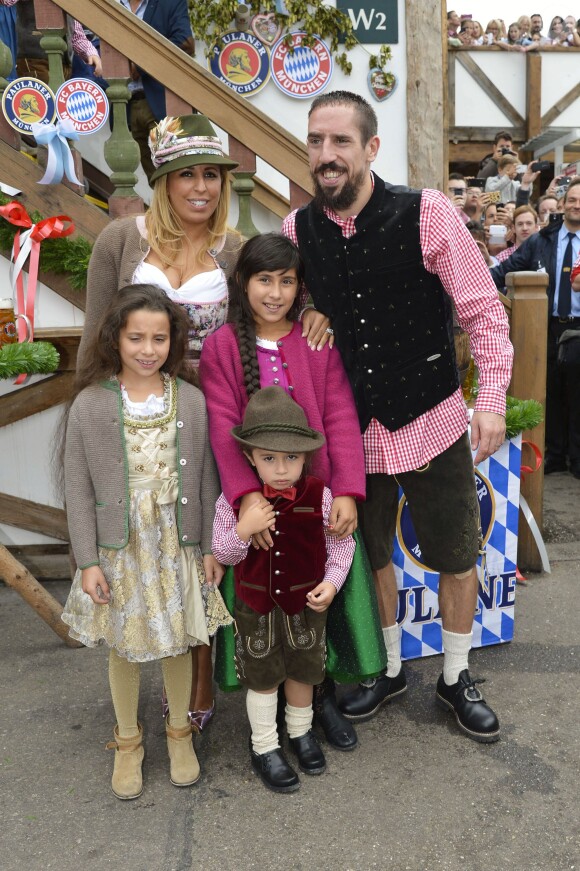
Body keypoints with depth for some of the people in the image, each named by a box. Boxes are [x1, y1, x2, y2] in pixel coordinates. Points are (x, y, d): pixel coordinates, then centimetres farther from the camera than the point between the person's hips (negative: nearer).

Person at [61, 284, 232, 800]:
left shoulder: (190, 400, -5)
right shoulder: (90, 404, -8)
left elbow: (206, 480, 0)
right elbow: (78, 488, -5)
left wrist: (210, 547, 0)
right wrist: (88, 560, -8)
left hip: (176, 545, 1)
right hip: (119, 549, 0)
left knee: (178, 642, 14)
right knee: (123, 647, 14)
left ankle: (179, 731, 39)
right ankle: (128, 741, 37)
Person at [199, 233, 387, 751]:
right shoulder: (221, 346, -2)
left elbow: (340, 419, -5)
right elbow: (223, 427, -12)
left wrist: (346, 491, -17)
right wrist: (246, 494, -26)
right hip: (256, 499, -1)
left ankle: (324, 694, 32)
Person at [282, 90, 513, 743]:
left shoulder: (426, 214, -13)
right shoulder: (296, 231, -3)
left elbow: (484, 311, -10)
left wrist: (491, 398, -17)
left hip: (431, 421, -2)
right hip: (353, 428, 3)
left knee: (456, 559, 11)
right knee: (370, 557, 18)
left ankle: (455, 679, 37)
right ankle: (389, 670, 42)